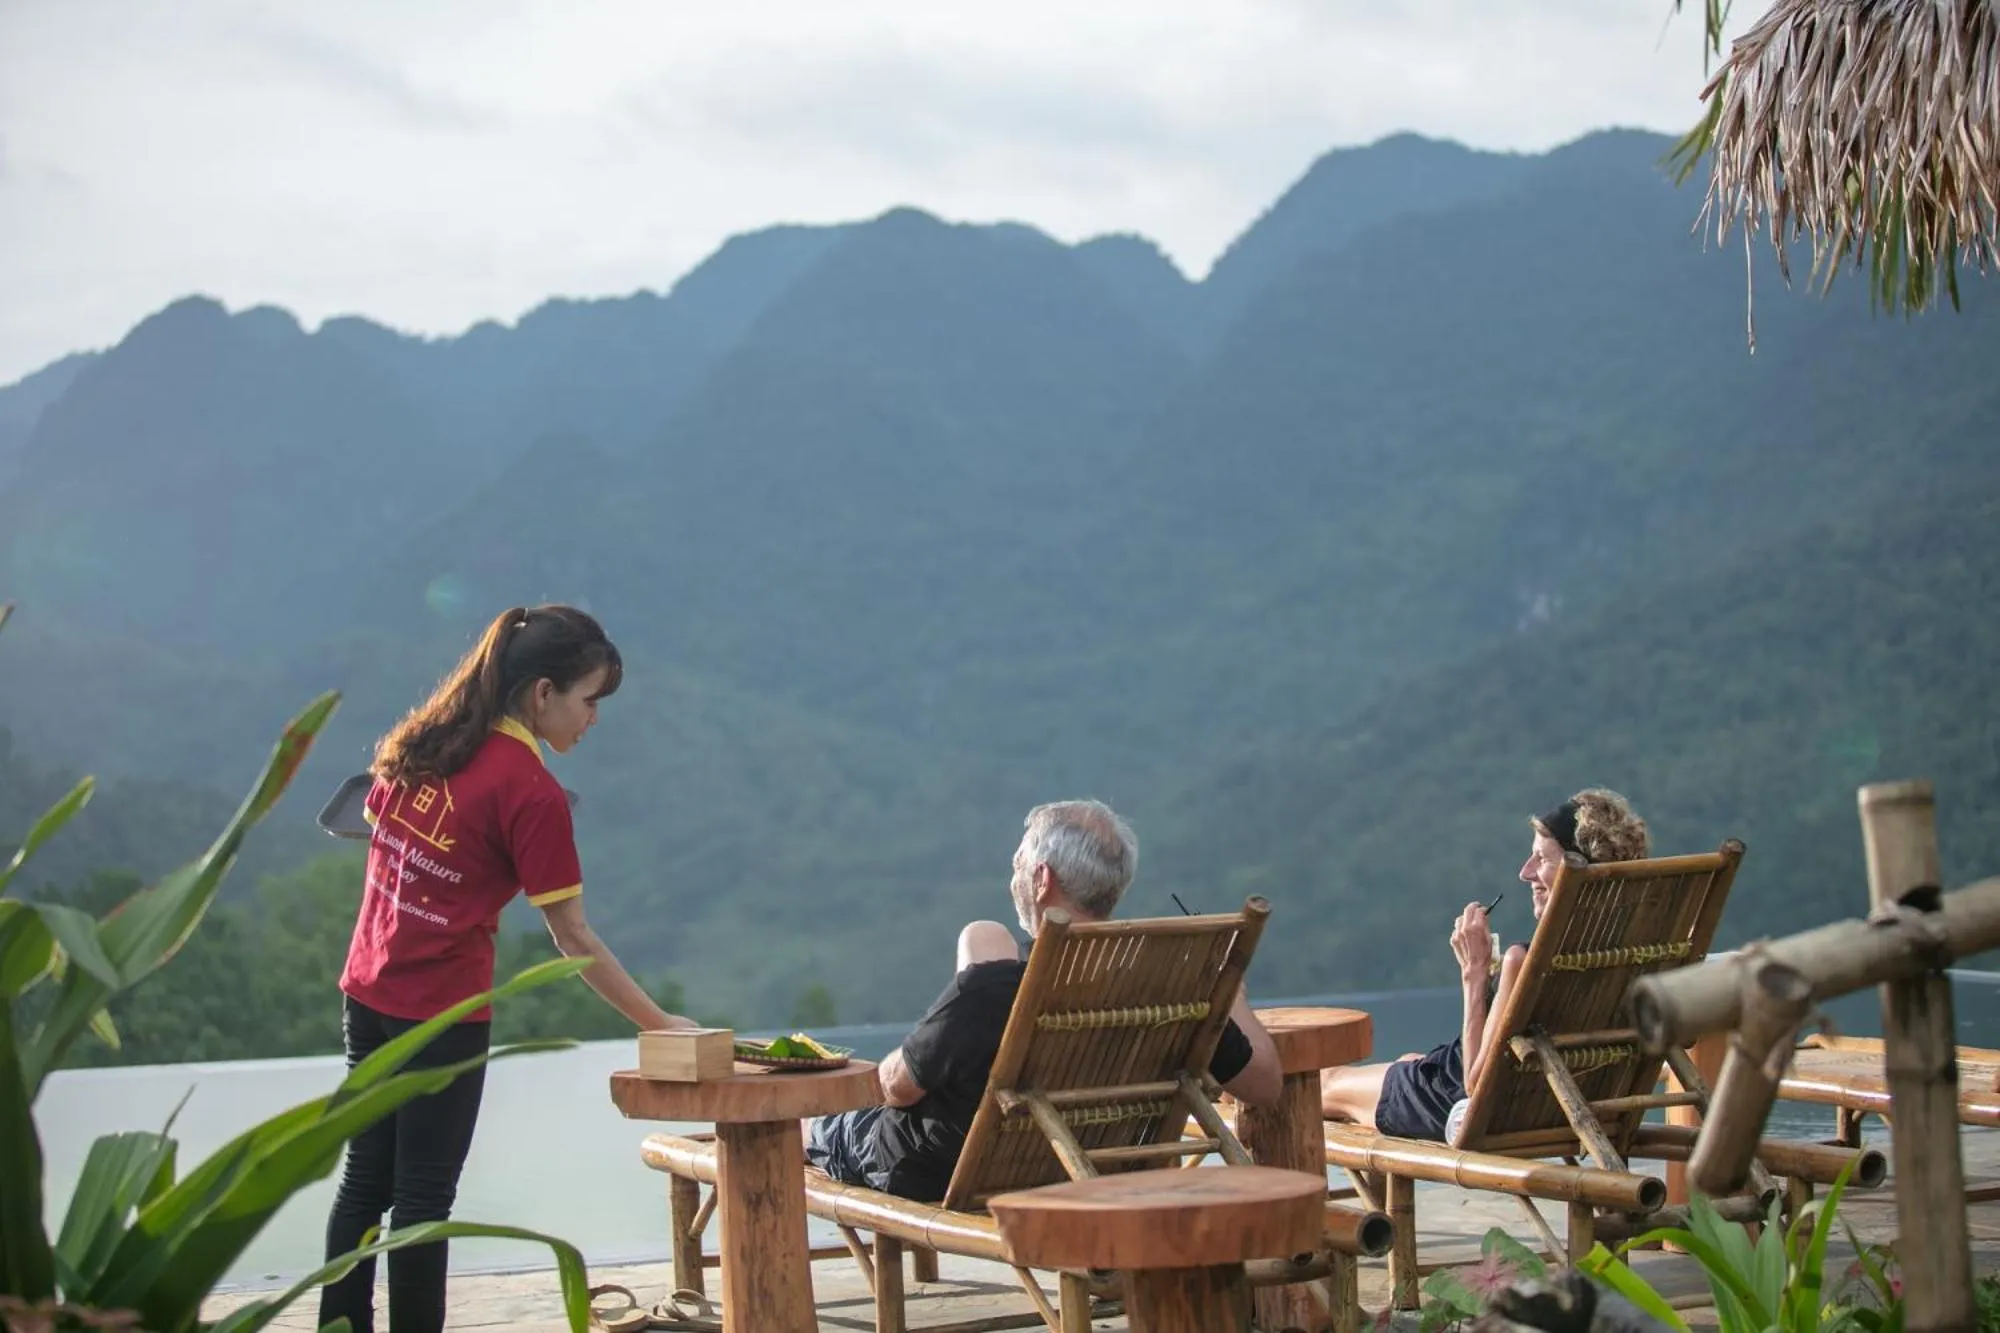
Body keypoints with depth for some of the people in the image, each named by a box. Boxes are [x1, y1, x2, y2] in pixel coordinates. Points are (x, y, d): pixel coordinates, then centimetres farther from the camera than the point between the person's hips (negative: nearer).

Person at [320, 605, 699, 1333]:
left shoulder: (418, 744, 4)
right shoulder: (532, 793, -16)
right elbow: (574, 939, -13)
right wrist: (658, 1023, -7)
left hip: (366, 994, 7)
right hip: (443, 1015, -7)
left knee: (365, 1179, 15)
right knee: (423, 1194, 2)